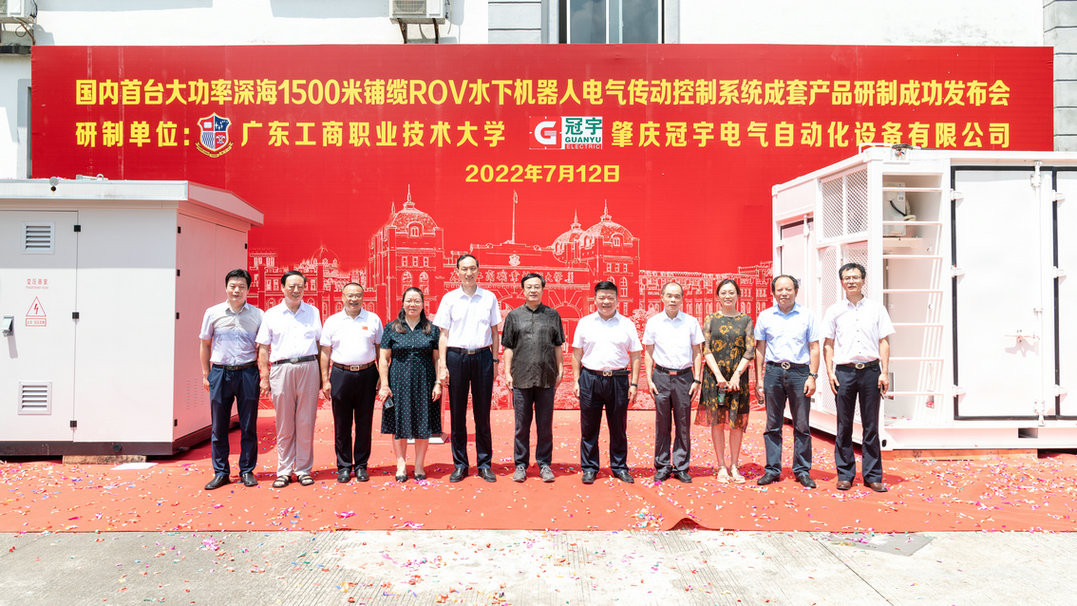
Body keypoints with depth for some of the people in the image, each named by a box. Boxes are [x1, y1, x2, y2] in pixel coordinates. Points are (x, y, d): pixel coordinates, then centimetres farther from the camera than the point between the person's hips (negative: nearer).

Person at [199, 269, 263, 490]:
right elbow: (205, 345, 12)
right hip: (220, 373, 1)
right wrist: (206, 374, 8)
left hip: (247, 373, -1)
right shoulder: (213, 313, 4)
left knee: (248, 426, 5)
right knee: (219, 427, 6)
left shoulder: (257, 314, 3)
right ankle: (220, 473, 17)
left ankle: (247, 471, 16)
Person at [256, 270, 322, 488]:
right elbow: (263, 348, 8)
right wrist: (264, 377, 0)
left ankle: (304, 470, 12)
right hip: (281, 369, 0)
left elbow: (321, 344, 13)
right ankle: (284, 471, 14)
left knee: (306, 423, 3)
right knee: (284, 425, 4)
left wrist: (322, 375, 6)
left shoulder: (313, 312, 12)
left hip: (308, 368, 0)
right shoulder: (271, 314, 10)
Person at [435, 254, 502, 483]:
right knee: (457, 413, 4)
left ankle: (485, 464, 14)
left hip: (483, 356, 1)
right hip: (456, 357, 0)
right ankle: (459, 465, 14)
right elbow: (444, 334, 4)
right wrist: (443, 365, -3)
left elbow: (494, 332, 11)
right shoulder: (449, 299, 5)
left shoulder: (489, 298, 7)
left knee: (483, 412, 5)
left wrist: (495, 361, 5)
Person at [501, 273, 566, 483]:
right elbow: (508, 347, 8)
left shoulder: (552, 315, 9)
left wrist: (560, 370, 6)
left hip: (546, 378, 0)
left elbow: (557, 346, 12)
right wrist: (507, 372, 2)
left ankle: (544, 464, 18)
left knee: (545, 425, 7)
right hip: (521, 378, 0)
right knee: (522, 424, 6)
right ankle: (520, 464, 16)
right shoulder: (514, 315, 8)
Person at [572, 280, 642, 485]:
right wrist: (576, 380, 3)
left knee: (619, 428, 8)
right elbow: (577, 354, 10)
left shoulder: (627, 324, 7)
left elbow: (635, 356, 7)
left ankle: (619, 467, 21)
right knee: (589, 428, 5)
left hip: (618, 380, 0)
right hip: (590, 378, 0)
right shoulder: (585, 323, 8)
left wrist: (634, 384, 1)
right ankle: (589, 468, 16)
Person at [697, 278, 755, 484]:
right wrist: (718, 375, -12)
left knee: (737, 421, 2)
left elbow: (750, 351, 0)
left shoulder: (746, 319, 6)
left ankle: (734, 466, 14)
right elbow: (706, 350, -1)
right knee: (717, 420, 1)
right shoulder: (711, 319, 5)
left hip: (738, 376, 0)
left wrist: (736, 375, -12)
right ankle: (722, 467, 11)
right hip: (714, 375, 0)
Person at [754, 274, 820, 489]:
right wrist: (759, 378, 6)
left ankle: (802, 471, 14)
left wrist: (812, 376, -4)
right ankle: (772, 470, 13)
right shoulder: (765, 316, 8)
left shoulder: (806, 315, 5)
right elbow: (759, 349, 11)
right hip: (774, 371, 1)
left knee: (802, 426, 3)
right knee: (773, 425, 5)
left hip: (799, 371, -1)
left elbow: (814, 348, 5)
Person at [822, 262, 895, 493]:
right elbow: (828, 344, 9)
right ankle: (845, 475, 12)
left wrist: (885, 372, -1)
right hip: (844, 371, 0)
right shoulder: (834, 311, 8)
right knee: (844, 426, 3)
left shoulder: (877, 309, 8)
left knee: (871, 425, 4)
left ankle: (873, 476, 12)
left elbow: (884, 342, 6)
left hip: (870, 370, 0)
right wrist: (830, 372, -1)